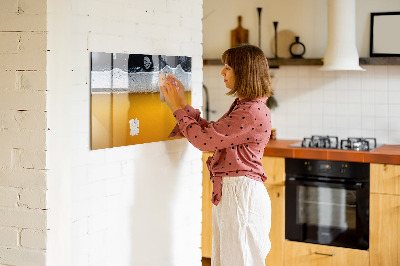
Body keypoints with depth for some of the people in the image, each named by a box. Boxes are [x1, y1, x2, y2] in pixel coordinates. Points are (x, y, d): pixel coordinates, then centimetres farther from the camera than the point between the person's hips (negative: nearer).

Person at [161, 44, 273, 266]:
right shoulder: (242, 106, 14)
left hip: (241, 194, -10)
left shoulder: (253, 112, -20)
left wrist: (178, 108, -7)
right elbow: (211, 132, 17)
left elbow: (204, 139, -19)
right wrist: (182, 104, 14)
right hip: (228, 192, 10)